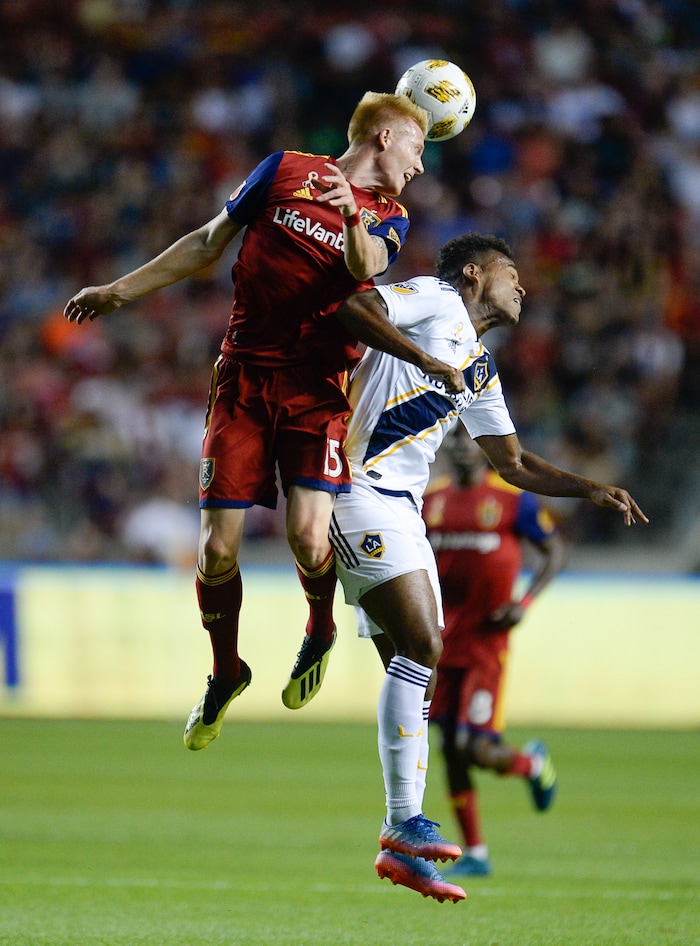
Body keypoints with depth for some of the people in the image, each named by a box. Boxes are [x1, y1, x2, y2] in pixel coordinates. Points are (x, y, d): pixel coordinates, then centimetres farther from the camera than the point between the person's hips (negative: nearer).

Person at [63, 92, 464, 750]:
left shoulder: (387, 218, 10)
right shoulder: (285, 171, 9)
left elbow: (363, 266, -13)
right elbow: (210, 242, 17)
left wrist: (351, 214, -34)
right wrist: (120, 291, 17)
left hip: (318, 387, 0)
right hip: (243, 379, 0)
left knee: (308, 535, -19)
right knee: (216, 548, -5)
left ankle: (320, 631, 13)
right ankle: (225, 675, 20)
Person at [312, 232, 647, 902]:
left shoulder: (478, 371, 24)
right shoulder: (435, 299, 1)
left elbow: (514, 465, 28)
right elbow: (353, 306, -15)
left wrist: (589, 489, 15)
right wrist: (419, 355, -23)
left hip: (402, 512, 9)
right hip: (359, 489, -9)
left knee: (416, 659, 4)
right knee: (420, 644, -19)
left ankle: (400, 845, 5)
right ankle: (405, 822, -18)